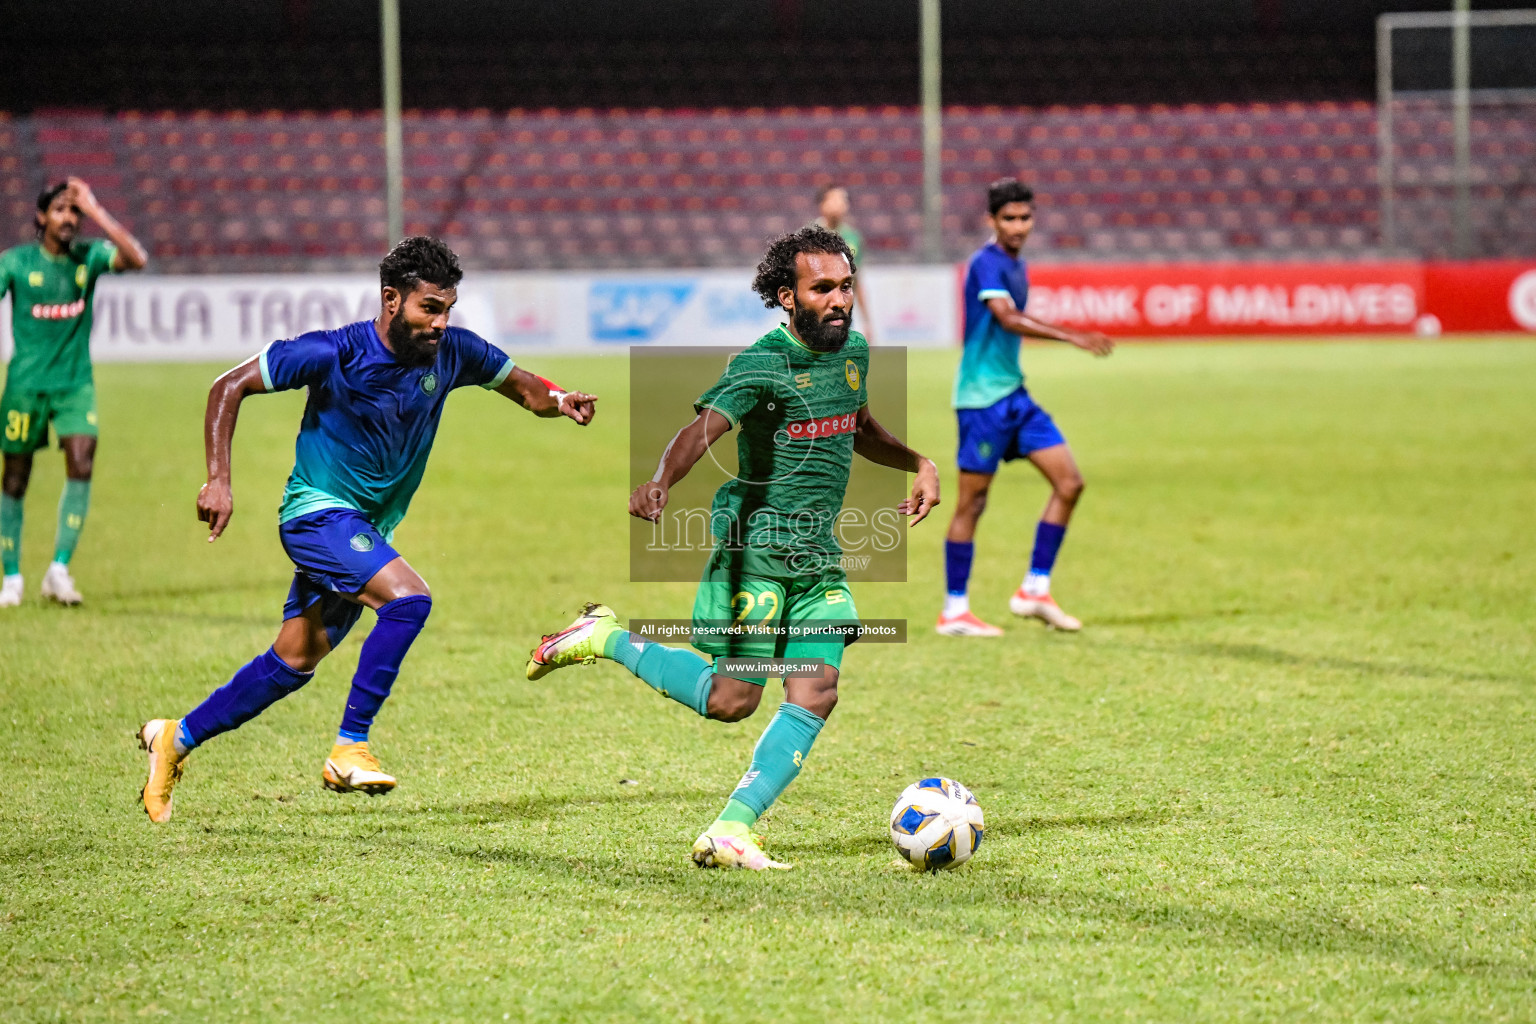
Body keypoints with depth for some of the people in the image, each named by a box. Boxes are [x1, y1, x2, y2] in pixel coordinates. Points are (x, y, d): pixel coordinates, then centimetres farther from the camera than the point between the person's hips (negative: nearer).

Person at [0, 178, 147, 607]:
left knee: (81, 465, -17)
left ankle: (59, 570, -10)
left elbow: (137, 259, -16)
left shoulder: (89, 256, 0)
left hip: (75, 382, 1)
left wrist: (96, 211, -18)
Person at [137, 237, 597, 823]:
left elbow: (520, 385, 10)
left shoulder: (452, 354, -6)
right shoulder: (332, 354, -20)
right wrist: (218, 480, -20)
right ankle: (349, 750, -23)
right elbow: (229, 388, -12)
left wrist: (556, 400, -13)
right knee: (409, 598, -29)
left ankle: (177, 738, 29)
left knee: (293, 663, 13)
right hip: (317, 511, -7)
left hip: (367, 531, 7)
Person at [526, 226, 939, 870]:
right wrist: (661, 482, -48)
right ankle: (605, 639, 13)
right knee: (731, 699, -7)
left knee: (815, 694, -9)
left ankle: (730, 832, -8)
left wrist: (918, 463, 17)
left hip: (821, 556, 7)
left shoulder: (854, 352, 10)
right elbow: (704, 427, -30)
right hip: (757, 544, -7)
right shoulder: (764, 363, -14)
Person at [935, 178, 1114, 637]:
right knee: (972, 503, -2)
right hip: (982, 397, -9)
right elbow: (1008, 319, -29)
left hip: (1014, 394, 9)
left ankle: (1035, 590, 8)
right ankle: (954, 611, 6)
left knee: (1069, 482, 2)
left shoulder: (1015, 264, 13)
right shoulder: (986, 264, -15)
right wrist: (1072, 337, -36)